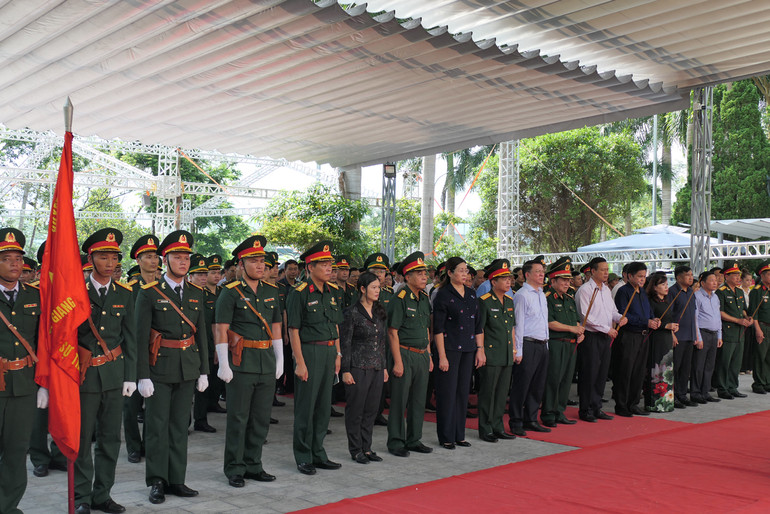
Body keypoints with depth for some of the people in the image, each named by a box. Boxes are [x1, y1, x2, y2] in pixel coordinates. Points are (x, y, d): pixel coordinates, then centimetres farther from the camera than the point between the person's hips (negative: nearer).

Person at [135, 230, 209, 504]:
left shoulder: (196, 294, 9)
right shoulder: (149, 293, -6)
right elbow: (141, 337, -8)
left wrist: (203, 371, 8)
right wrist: (143, 376, -12)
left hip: (188, 368, 4)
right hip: (160, 368, -4)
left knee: (180, 425, 10)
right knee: (157, 426, 2)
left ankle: (176, 480, 19)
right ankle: (157, 482, 14)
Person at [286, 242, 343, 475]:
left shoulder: (333, 291, 9)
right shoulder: (299, 294, -11)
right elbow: (294, 330, -12)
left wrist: (337, 354, 11)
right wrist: (300, 363, -16)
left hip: (329, 352, 7)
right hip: (309, 352, -7)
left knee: (324, 405, 13)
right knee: (305, 407, 1)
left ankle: (318, 454, 24)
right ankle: (304, 458, 13)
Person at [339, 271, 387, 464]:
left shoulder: (380, 313, 11)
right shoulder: (352, 313, -9)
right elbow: (345, 343, -9)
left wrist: (384, 366, 16)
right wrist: (345, 370, -12)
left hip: (377, 368, 6)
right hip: (358, 367, -6)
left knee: (371, 409, 10)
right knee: (356, 409, 2)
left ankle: (366, 448, 20)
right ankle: (356, 450, 13)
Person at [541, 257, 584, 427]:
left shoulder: (570, 299, 18)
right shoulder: (547, 299, -8)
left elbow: (576, 320, 22)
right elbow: (549, 322, -16)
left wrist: (580, 332, 1)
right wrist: (571, 328, -15)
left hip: (571, 345, 8)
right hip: (555, 344, -8)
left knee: (566, 379, 11)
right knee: (553, 379, -6)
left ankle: (560, 413, 20)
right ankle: (548, 415, 3)